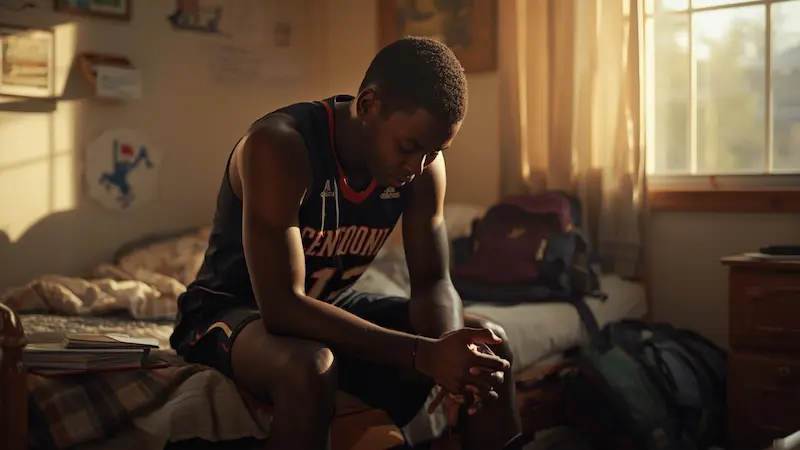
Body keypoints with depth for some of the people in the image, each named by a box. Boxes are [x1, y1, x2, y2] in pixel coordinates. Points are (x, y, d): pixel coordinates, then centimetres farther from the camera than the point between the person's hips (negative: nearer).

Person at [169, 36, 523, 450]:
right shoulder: (278, 145, -31)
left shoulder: (422, 161, -12)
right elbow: (282, 307, -37)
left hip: (331, 307, 6)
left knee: (488, 346, -10)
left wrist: (449, 349, -32)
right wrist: (423, 353, -42)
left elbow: (434, 283, -8)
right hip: (232, 310, -5)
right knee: (310, 368, -40)